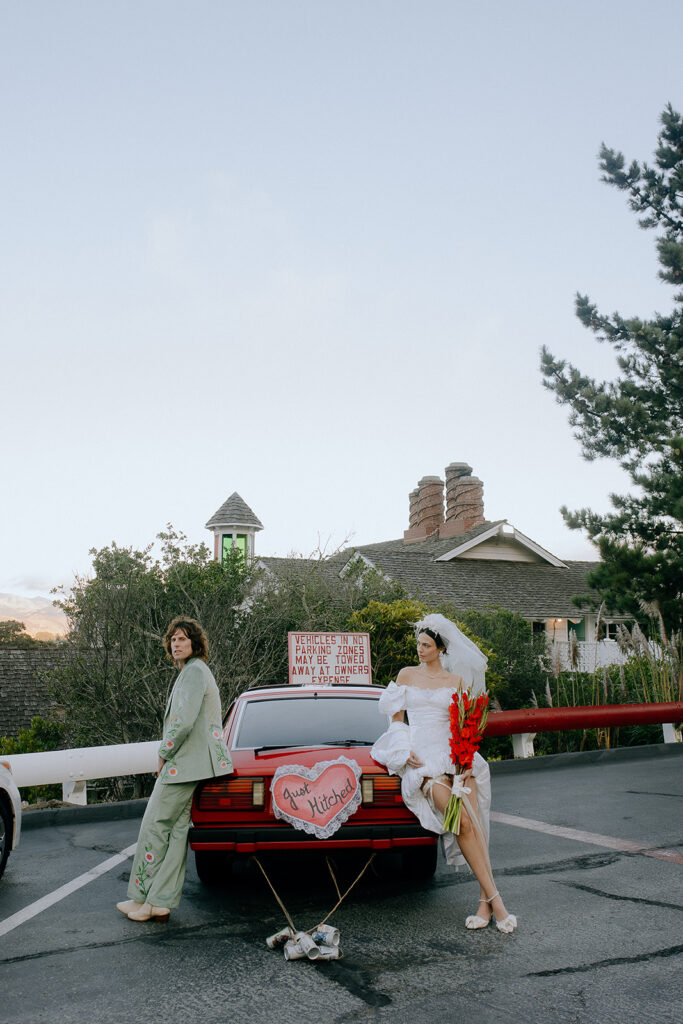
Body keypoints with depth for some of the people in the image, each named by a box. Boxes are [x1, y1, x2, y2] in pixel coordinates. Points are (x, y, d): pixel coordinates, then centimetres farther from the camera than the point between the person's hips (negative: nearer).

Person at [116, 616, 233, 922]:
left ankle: (142, 898, 9)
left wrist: (163, 754, -9)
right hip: (192, 765, 10)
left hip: (185, 765, -10)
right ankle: (160, 902, 10)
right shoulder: (193, 672, 20)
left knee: (154, 828, -1)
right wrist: (167, 754, 18)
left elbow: (184, 722, -21)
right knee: (176, 831, 8)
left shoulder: (195, 671, -13)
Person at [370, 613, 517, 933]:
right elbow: (396, 717, 13)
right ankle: (493, 897, -19)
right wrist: (406, 752, -3)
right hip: (421, 758, -1)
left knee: (472, 823, -20)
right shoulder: (407, 675, 15)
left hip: (454, 754, 1)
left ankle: (485, 901, -15)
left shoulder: (457, 681, 14)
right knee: (462, 821, -22)